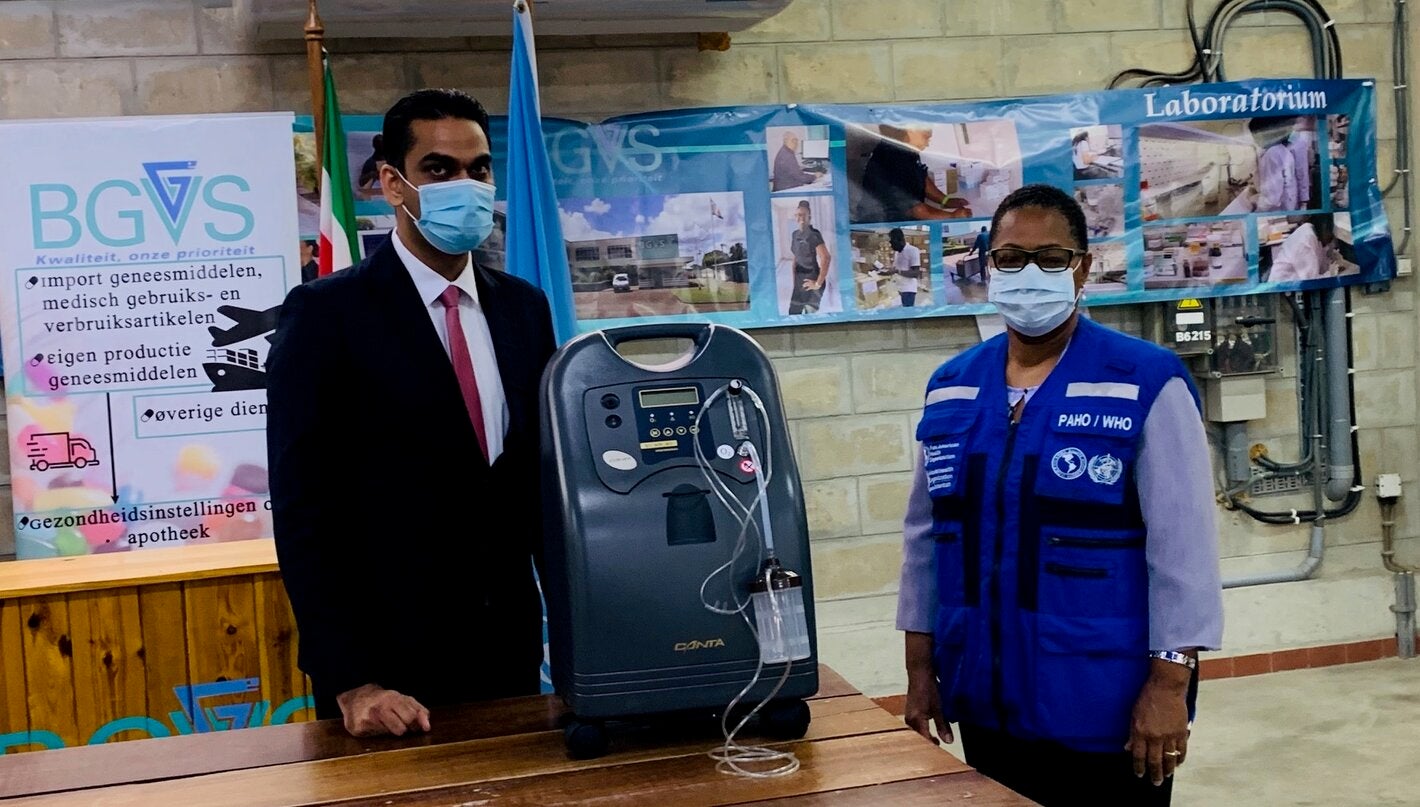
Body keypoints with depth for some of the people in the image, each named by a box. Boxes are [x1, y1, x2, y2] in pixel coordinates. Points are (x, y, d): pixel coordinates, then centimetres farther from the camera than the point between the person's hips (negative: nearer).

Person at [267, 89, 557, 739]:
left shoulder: (523, 308, 7)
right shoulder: (326, 313, -9)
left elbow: (545, 476, 11)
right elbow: (304, 511, -12)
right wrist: (351, 682, -17)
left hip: (511, 650, 5)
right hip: (387, 669, -4)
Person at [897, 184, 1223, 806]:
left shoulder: (1146, 384, -9)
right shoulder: (950, 390, 5)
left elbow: (1182, 541, -11)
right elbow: (924, 532, 9)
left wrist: (1169, 682, -14)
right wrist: (921, 665, 9)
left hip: (1107, 707, -4)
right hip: (985, 702, 4)